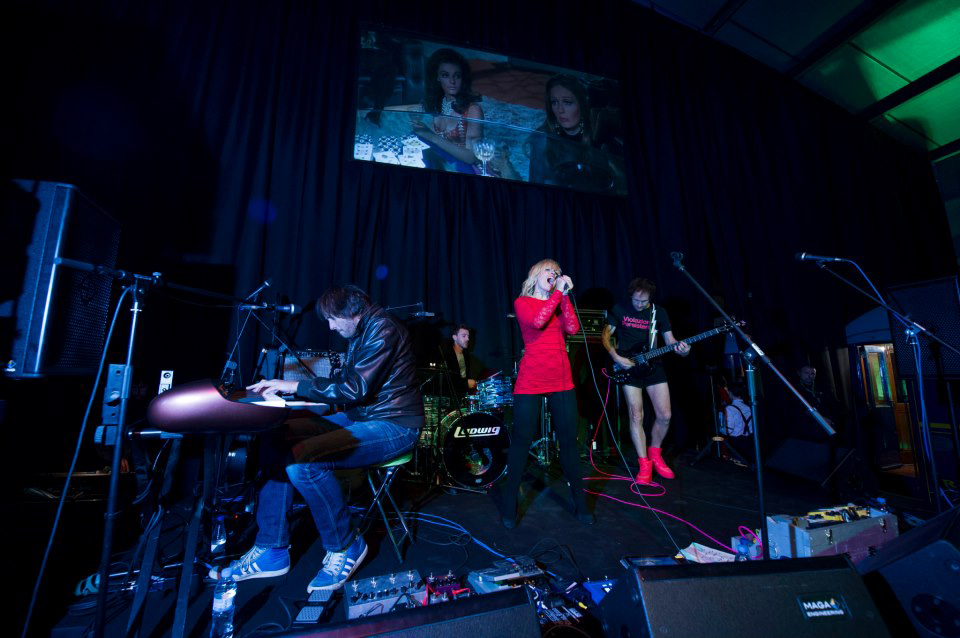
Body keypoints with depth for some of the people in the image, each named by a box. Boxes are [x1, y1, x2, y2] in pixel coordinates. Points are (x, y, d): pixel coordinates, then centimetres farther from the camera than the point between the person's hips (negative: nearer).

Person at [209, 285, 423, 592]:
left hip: (393, 426, -10)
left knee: (301, 458, -26)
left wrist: (296, 386, -14)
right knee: (277, 438, 0)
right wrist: (283, 387, 7)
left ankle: (346, 546, -2)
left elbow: (355, 388, -23)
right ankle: (271, 550, 9)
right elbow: (342, 380, 17)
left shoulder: (384, 330, -17)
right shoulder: (360, 335, 14)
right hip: (359, 417, 10)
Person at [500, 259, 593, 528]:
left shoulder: (558, 302, 17)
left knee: (569, 440, 10)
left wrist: (565, 295, -3)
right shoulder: (522, 302, 4)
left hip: (562, 381, 5)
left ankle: (579, 502, 27)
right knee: (522, 441, 2)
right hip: (531, 381, -4)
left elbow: (572, 327, -1)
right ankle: (509, 503, 20)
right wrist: (556, 294, -9)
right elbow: (537, 321, -17)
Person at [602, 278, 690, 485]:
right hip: (628, 368, -2)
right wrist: (616, 357, -13)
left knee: (665, 415, 0)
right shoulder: (619, 310, -2)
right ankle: (644, 463, 11)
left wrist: (681, 349, -18)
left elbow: (669, 340, 5)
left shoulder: (659, 313, 5)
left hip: (652, 366, 3)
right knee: (636, 416, -3)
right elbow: (605, 335, 1)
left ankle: (655, 454, 25)